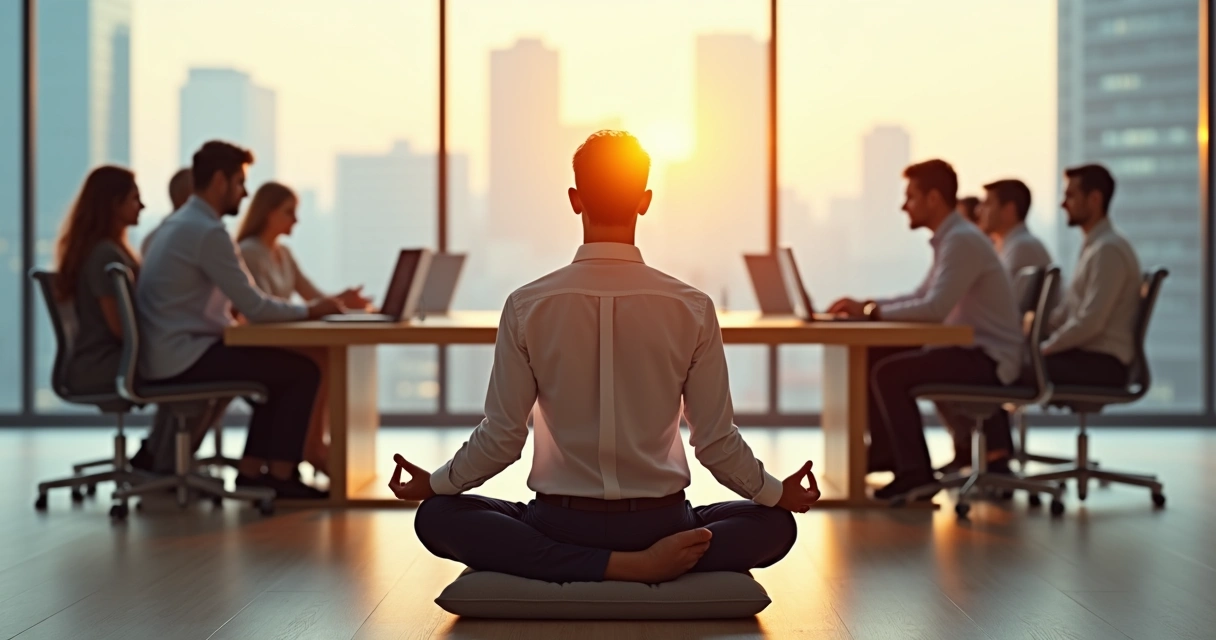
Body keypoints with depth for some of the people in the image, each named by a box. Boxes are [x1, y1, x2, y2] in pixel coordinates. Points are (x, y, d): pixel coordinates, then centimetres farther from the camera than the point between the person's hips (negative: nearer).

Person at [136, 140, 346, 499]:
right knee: (303, 372, -6)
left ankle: (252, 470, 18)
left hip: (167, 354, 10)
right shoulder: (208, 232, -17)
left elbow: (240, 304, 19)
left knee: (280, 368, 19)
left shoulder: (182, 224, 15)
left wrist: (301, 310, 10)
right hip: (182, 358, -10)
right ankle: (282, 476, 3)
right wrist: (310, 311, -2)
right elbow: (254, 308, -17)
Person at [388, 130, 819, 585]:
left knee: (435, 515, 18)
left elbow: (502, 438, -4)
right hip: (660, 525, 2)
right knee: (775, 523, 24)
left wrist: (434, 483, 15)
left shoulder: (527, 306, -8)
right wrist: (778, 492, 15)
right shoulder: (692, 308, -8)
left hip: (561, 527, -2)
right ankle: (662, 558, -8)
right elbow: (716, 440, -4)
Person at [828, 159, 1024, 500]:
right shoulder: (950, 238, 14)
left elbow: (934, 308, -28)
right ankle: (885, 452, 18)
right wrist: (867, 304, 6)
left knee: (889, 372, -20)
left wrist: (871, 311, -19)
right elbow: (921, 297, 20)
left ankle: (914, 473, -12)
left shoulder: (962, 241, -18)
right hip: (972, 348, 10)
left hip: (989, 357, -10)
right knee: (875, 357, 8)